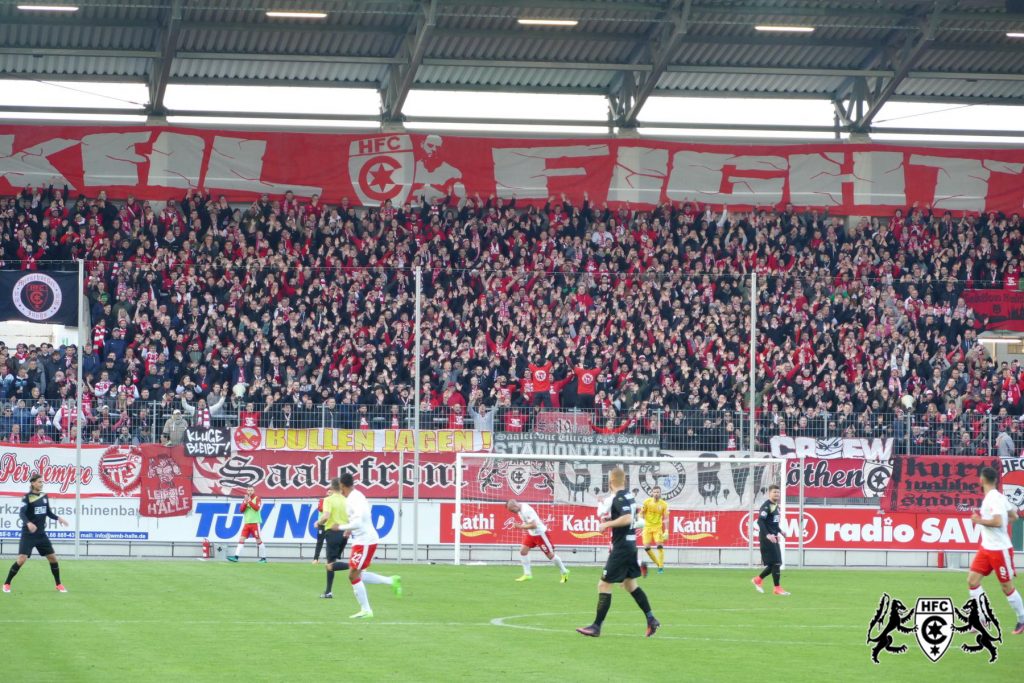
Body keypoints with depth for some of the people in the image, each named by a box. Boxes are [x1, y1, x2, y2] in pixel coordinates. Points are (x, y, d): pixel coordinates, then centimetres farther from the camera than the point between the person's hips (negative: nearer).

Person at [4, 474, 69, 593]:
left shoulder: (45, 497, 7)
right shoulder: (27, 497, -11)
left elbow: (48, 512, 18)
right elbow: (21, 513, -24)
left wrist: (58, 518, 0)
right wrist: (28, 523, -42)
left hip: (41, 534, 6)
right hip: (28, 534, -6)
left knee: (52, 557, 5)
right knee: (22, 559, -14)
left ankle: (58, 585, 19)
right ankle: (7, 584, 0)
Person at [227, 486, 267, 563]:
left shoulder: (257, 498, 0)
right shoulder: (245, 499, 14)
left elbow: (257, 508, -15)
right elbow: (241, 510, 5)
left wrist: (249, 501, -17)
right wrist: (245, 503, -9)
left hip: (255, 523, -5)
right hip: (246, 523, 5)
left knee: (258, 540, -3)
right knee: (241, 539, -3)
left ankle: (263, 558, 3)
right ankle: (236, 557, -8)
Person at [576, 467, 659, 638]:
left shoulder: (619, 498, -17)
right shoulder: (629, 496, 11)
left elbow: (627, 518, -30)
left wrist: (607, 524, -21)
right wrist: (611, 518, 20)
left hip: (621, 548, -9)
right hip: (630, 545, 9)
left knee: (604, 585, -5)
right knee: (630, 584, 19)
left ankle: (596, 626, -4)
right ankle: (651, 620, 17)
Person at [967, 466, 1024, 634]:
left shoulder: (994, 498, -19)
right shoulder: (997, 497, 8)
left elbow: (998, 522, -30)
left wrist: (979, 521, -18)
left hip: (1000, 549, -9)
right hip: (986, 547, 9)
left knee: (1007, 587, 2)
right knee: (972, 580, 1)